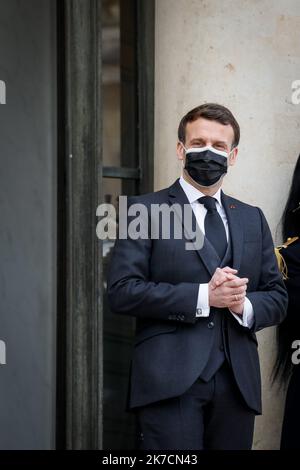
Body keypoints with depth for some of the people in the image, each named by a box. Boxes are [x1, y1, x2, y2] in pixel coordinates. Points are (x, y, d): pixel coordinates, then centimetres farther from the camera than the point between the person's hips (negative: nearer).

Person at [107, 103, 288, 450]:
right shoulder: (146, 210, 3)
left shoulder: (252, 219, 18)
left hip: (237, 382, 5)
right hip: (170, 382, -4)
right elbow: (121, 291, -8)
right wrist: (202, 296, -13)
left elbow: (277, 299, 16)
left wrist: (244, 304, -7)